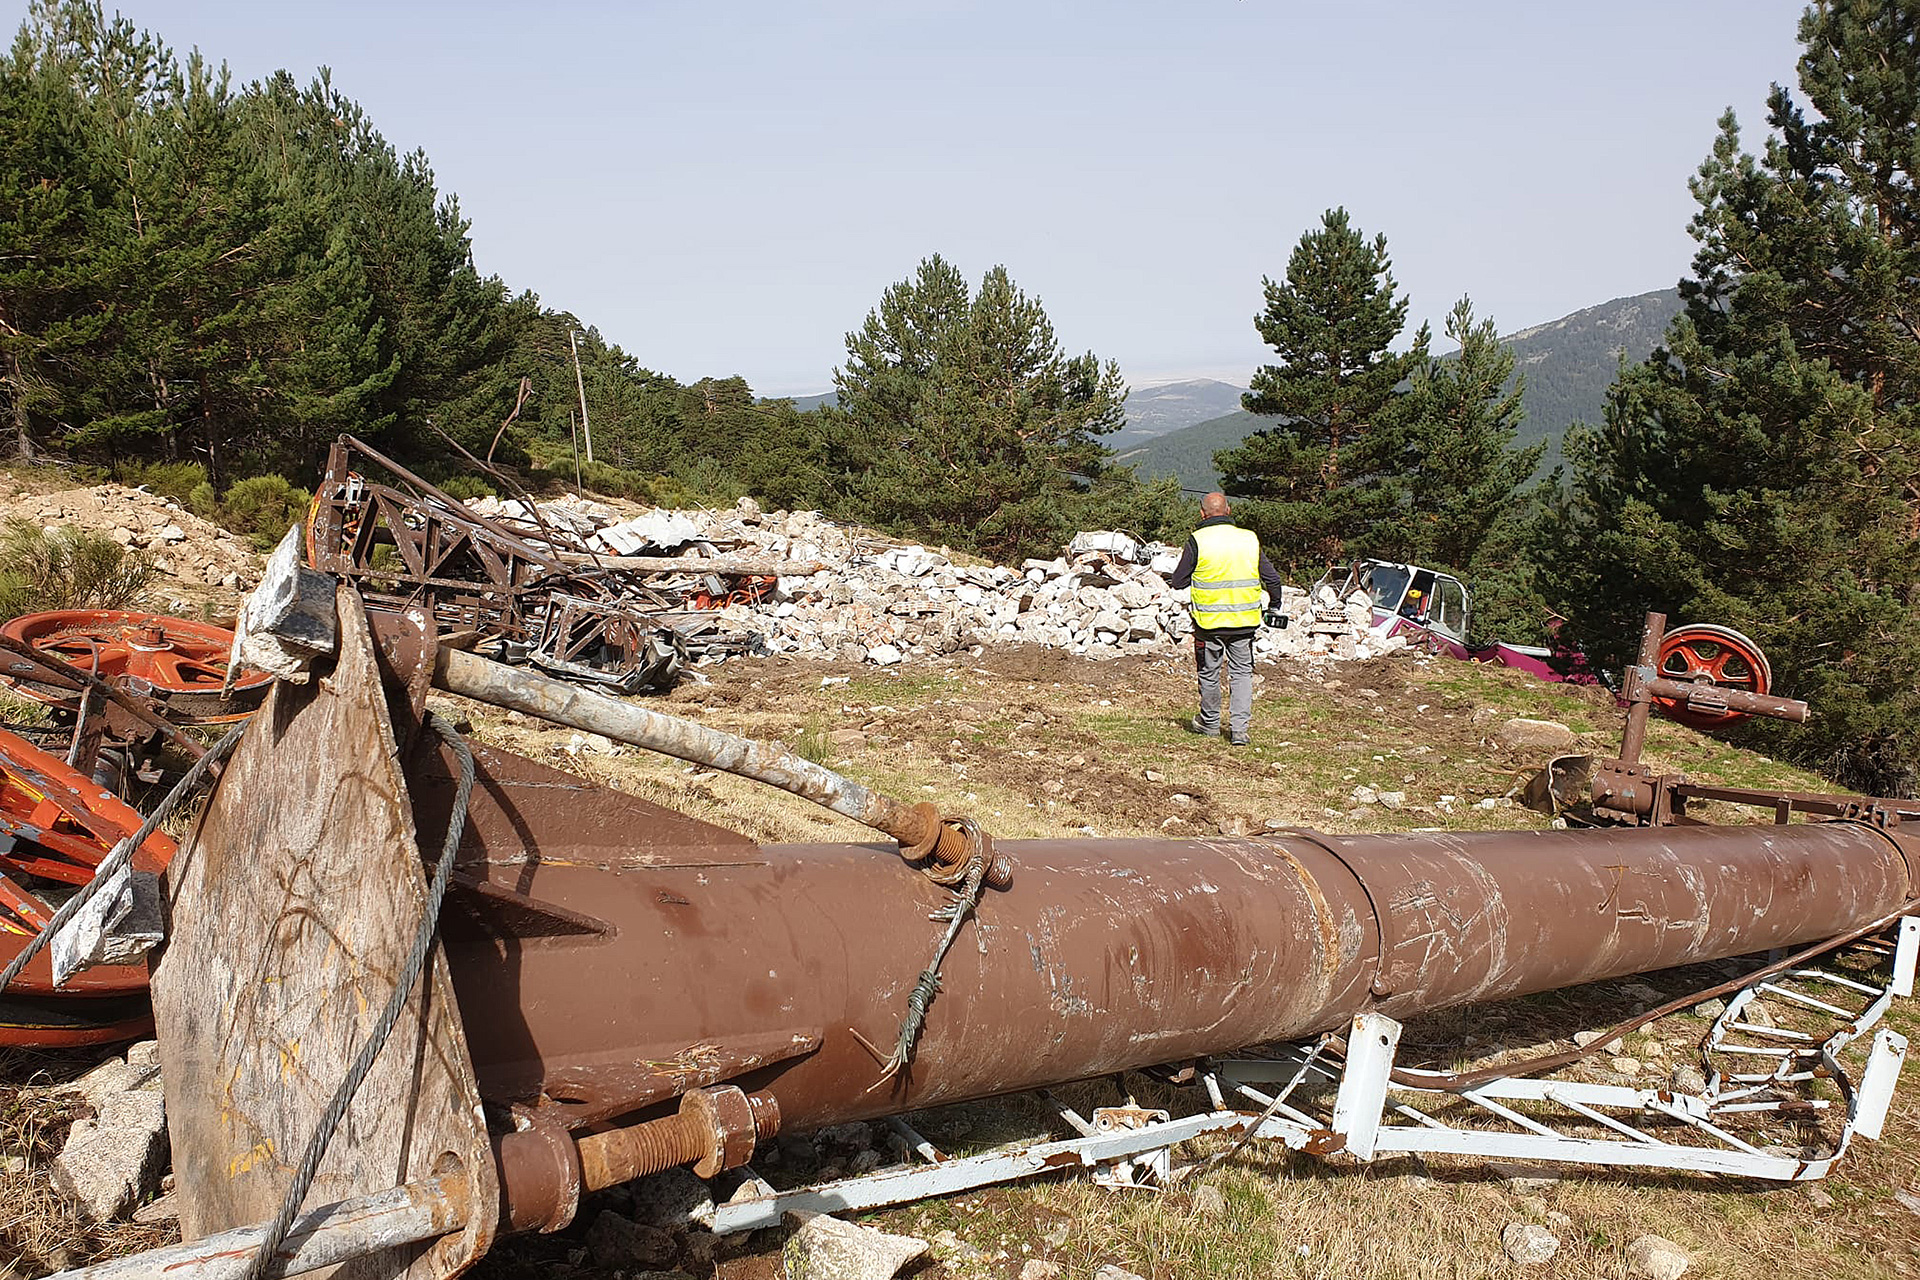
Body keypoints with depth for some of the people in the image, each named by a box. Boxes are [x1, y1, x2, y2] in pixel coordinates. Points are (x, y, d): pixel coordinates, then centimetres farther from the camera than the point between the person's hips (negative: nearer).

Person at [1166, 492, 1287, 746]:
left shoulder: (1197, 540, -9)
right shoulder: (1250, 539, 1)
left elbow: (1178, 582, -5)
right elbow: (1272, 579, 7)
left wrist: (1170, 582, 18)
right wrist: (1275, 601, 25)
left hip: (1209, 620, -2)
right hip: (1244, 620, 2)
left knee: (1209, 673, 14)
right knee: (1242, 672, 10)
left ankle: (1209, 723, 29)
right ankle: (1239, 728, 1)